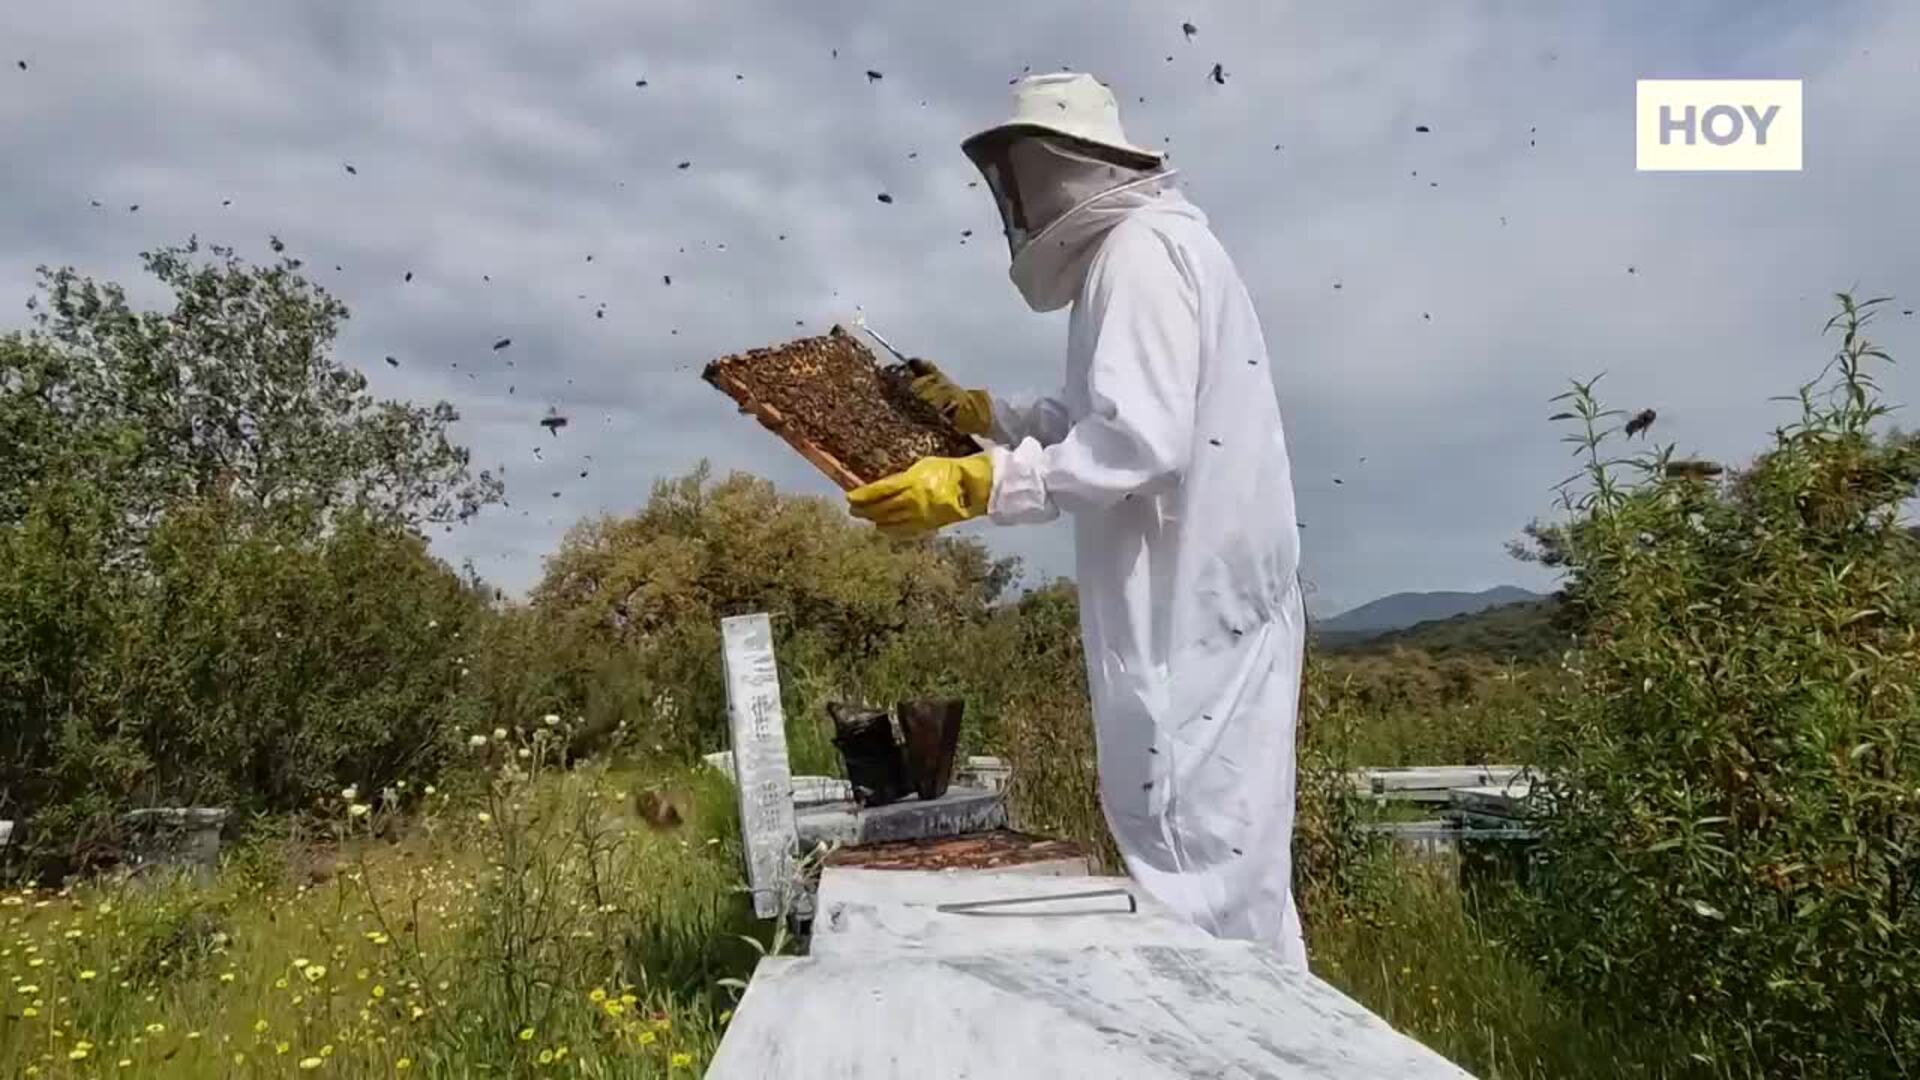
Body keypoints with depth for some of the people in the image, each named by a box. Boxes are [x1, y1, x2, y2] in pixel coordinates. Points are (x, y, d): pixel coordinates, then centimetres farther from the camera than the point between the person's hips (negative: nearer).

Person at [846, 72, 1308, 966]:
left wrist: (974, 484, -23)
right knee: (1223, 861, 14)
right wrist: (981, 414, 25)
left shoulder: (1141, 251, -11)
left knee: (1197, 869, -6)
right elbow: (1099, 421, 26)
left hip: (1193, 610, -11)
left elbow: (1140, 442, -23)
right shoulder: (1137, 249, 21)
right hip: (1191, 601, 11)